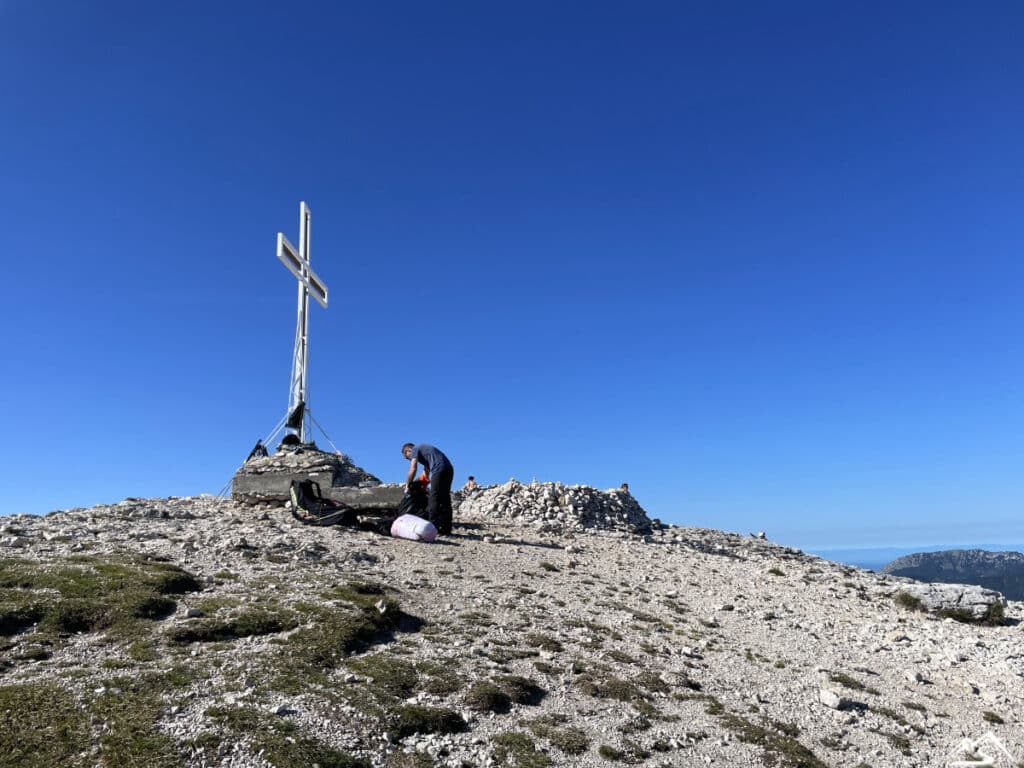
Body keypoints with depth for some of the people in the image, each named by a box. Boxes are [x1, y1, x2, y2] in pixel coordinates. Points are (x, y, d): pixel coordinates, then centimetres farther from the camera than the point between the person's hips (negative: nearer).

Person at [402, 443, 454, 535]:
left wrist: (407, 485, 5)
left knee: (434, 499, -7)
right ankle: (446, 529, 11)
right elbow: (426, 470, 32)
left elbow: (413, 469, -4)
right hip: (449, 468, 9)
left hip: (439, 469, -9)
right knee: (445, 500, 10)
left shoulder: (415, 450, 8)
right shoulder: (423, 449, 33)